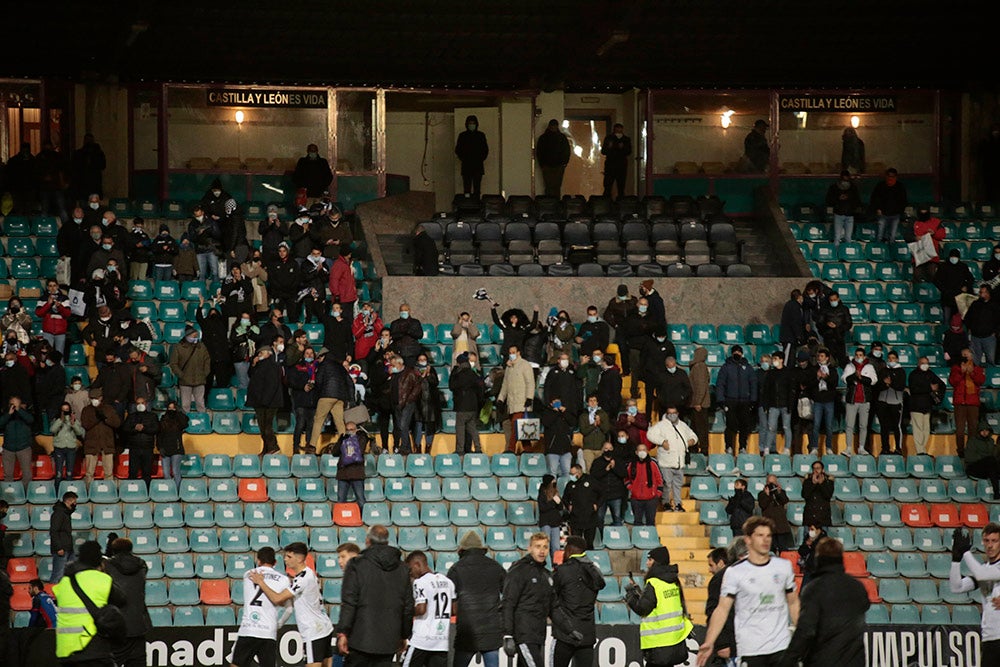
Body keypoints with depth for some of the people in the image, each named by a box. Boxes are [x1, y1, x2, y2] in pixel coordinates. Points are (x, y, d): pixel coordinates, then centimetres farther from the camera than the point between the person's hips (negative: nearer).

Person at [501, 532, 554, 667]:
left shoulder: (547, 574, 17)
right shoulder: (518, 571, -7)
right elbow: (508, 605, -11)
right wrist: (508, 637, -17)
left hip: (538, 634, 8)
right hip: (523, 634, -8)